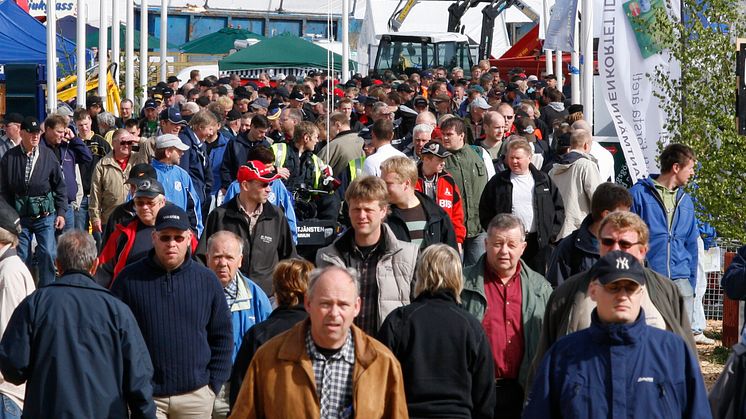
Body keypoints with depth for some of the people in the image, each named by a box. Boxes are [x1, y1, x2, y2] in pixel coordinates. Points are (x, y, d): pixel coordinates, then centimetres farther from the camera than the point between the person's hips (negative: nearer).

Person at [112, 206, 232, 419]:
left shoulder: (207, 280, 4)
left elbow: (222, 337, 11)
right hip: (144, 396, -2)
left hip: (196, 394, 2)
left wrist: (213, 385, 5)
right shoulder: (129, 279, -2)